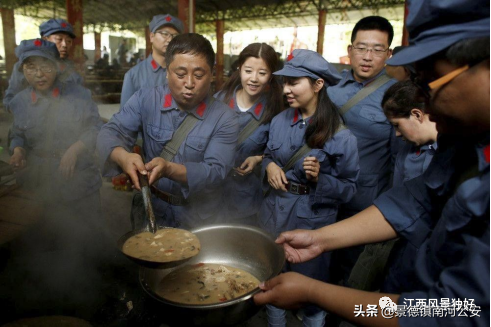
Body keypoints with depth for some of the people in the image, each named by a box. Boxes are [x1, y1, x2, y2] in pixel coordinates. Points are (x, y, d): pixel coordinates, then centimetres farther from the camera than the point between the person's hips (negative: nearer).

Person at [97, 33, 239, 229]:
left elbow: (216, 172, -14)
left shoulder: (225, 119, -8)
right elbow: (111, 132, -8)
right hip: (151, 210, 1)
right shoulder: (145, 99, -3)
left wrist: (170, 169, -29)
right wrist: (123, 157, -30)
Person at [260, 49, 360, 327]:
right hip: (274, 214, 5)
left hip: (312, 221, -4)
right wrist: (269, 166, -9)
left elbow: (350, 188, -10)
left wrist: (320, 179, -26)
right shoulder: (279, 121, -2)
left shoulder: (341, 136, -16)